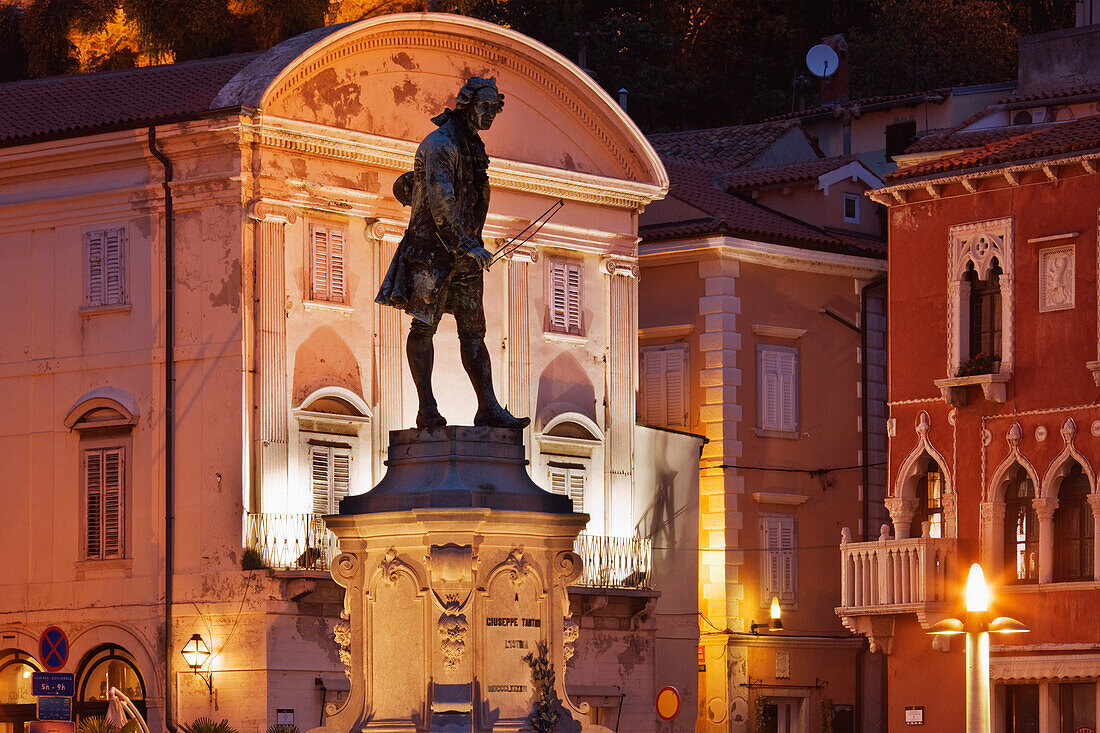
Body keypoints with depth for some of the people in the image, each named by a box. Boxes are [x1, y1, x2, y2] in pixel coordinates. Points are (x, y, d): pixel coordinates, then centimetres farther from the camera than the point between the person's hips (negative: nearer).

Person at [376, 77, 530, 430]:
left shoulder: (472, 146, 19)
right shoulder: (441, 143, -11)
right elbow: (441, 202, -20)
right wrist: (468, 246, -24)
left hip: (462, 251, 9)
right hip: (433, 247, -9)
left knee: (473, 331, 2)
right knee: (424, 325, -7)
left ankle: (489, 408, -4)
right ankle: (427, 408, -9)